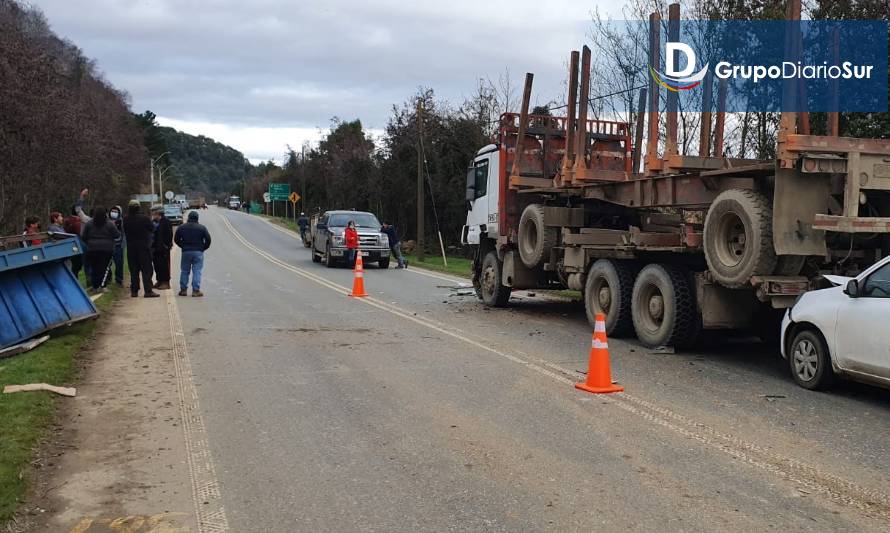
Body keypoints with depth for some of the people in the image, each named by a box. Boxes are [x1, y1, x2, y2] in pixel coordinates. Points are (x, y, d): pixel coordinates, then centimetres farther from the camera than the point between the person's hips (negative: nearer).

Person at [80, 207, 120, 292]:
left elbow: (84, 237, 6)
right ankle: (101, 286, -6)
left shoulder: (89, 224, 2)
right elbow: (117, 235, 0)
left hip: (92, 249, 2)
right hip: (106, 249, -2)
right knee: (104, 267, 0)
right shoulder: (110, 224, -4)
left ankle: (95, 286, 13)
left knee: (94, 267, 9)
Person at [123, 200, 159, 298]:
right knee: (146, 270, -2)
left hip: (131, 248, 3)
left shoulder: (126, 220, -4)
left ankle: (134, 291, 12)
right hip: (144, 247, -3)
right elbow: (152, 229, 0)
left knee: (133, 270, 10)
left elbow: (125, 232, 8)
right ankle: (148, 291, -8)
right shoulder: (144, 218, -12)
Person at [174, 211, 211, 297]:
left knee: (184, 271, 11)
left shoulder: (182, 227, 4)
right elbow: (208, 239, -4)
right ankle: (196, 290, -5)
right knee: (197, 271, -1)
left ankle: (183, 290, 13)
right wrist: (203, 248, 9)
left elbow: (176, 239, 7)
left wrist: (183, 246, 16)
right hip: (198, 252, -2)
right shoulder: (202, 228, -2)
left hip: (186, 252, 2)